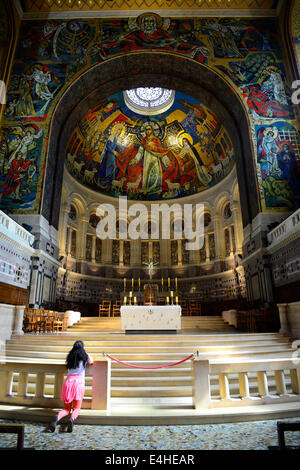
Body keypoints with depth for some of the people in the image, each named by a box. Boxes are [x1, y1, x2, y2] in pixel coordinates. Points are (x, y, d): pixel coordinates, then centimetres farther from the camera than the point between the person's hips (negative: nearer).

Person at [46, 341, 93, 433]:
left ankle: (57, 418, -20)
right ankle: (72, 419, -28)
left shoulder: (70, 357, 14)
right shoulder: (85, 356, 8)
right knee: (76, 408, 4)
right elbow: (91, 362, 29)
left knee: (67, 408, 11)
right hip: (79, 381, -3)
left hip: (68, 381, 3)